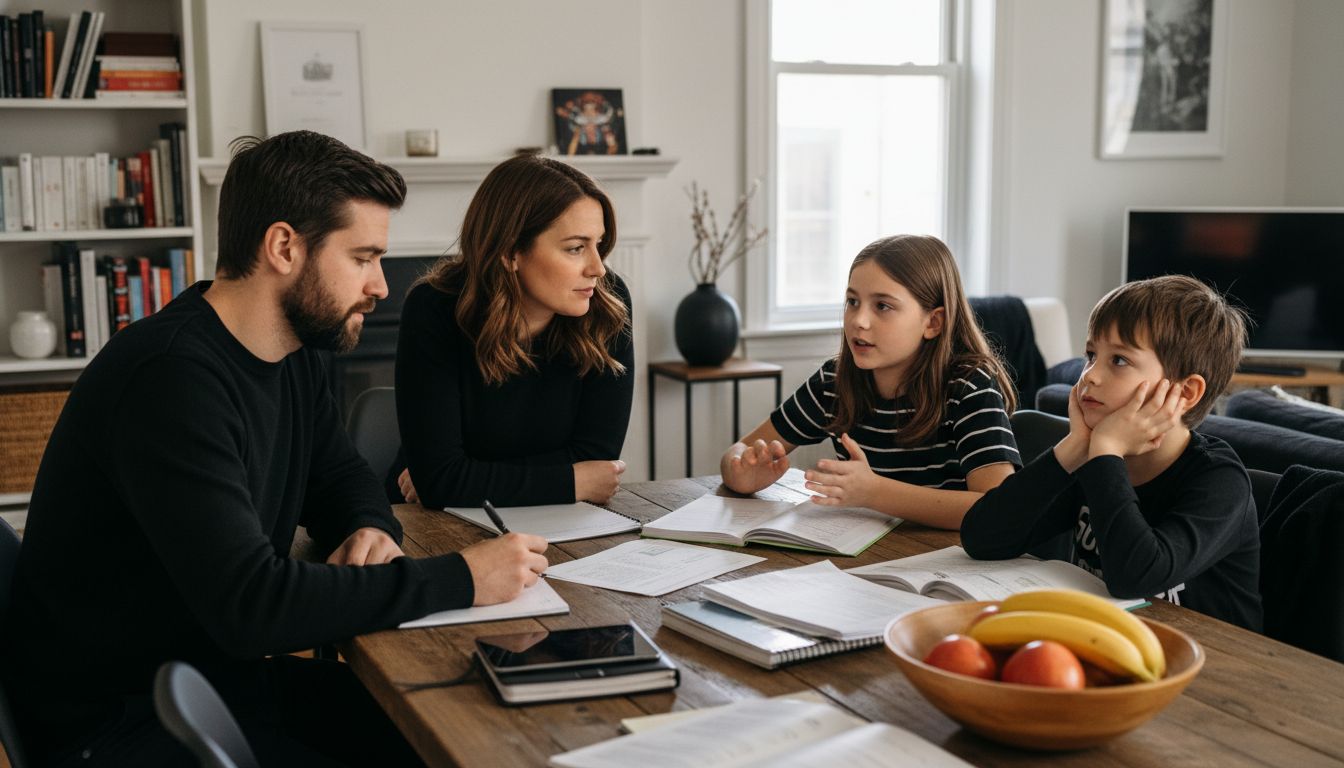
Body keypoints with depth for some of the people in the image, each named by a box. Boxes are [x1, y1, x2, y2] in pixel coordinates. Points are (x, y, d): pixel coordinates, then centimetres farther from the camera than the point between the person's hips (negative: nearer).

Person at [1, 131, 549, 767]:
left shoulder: (294, 358, 3)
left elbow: (342, 476, 19)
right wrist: (459, 580, -26)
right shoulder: (171, 378, -26)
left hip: (229, 673, 9)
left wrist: (371, 530, -5)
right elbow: (251, 603, -32)